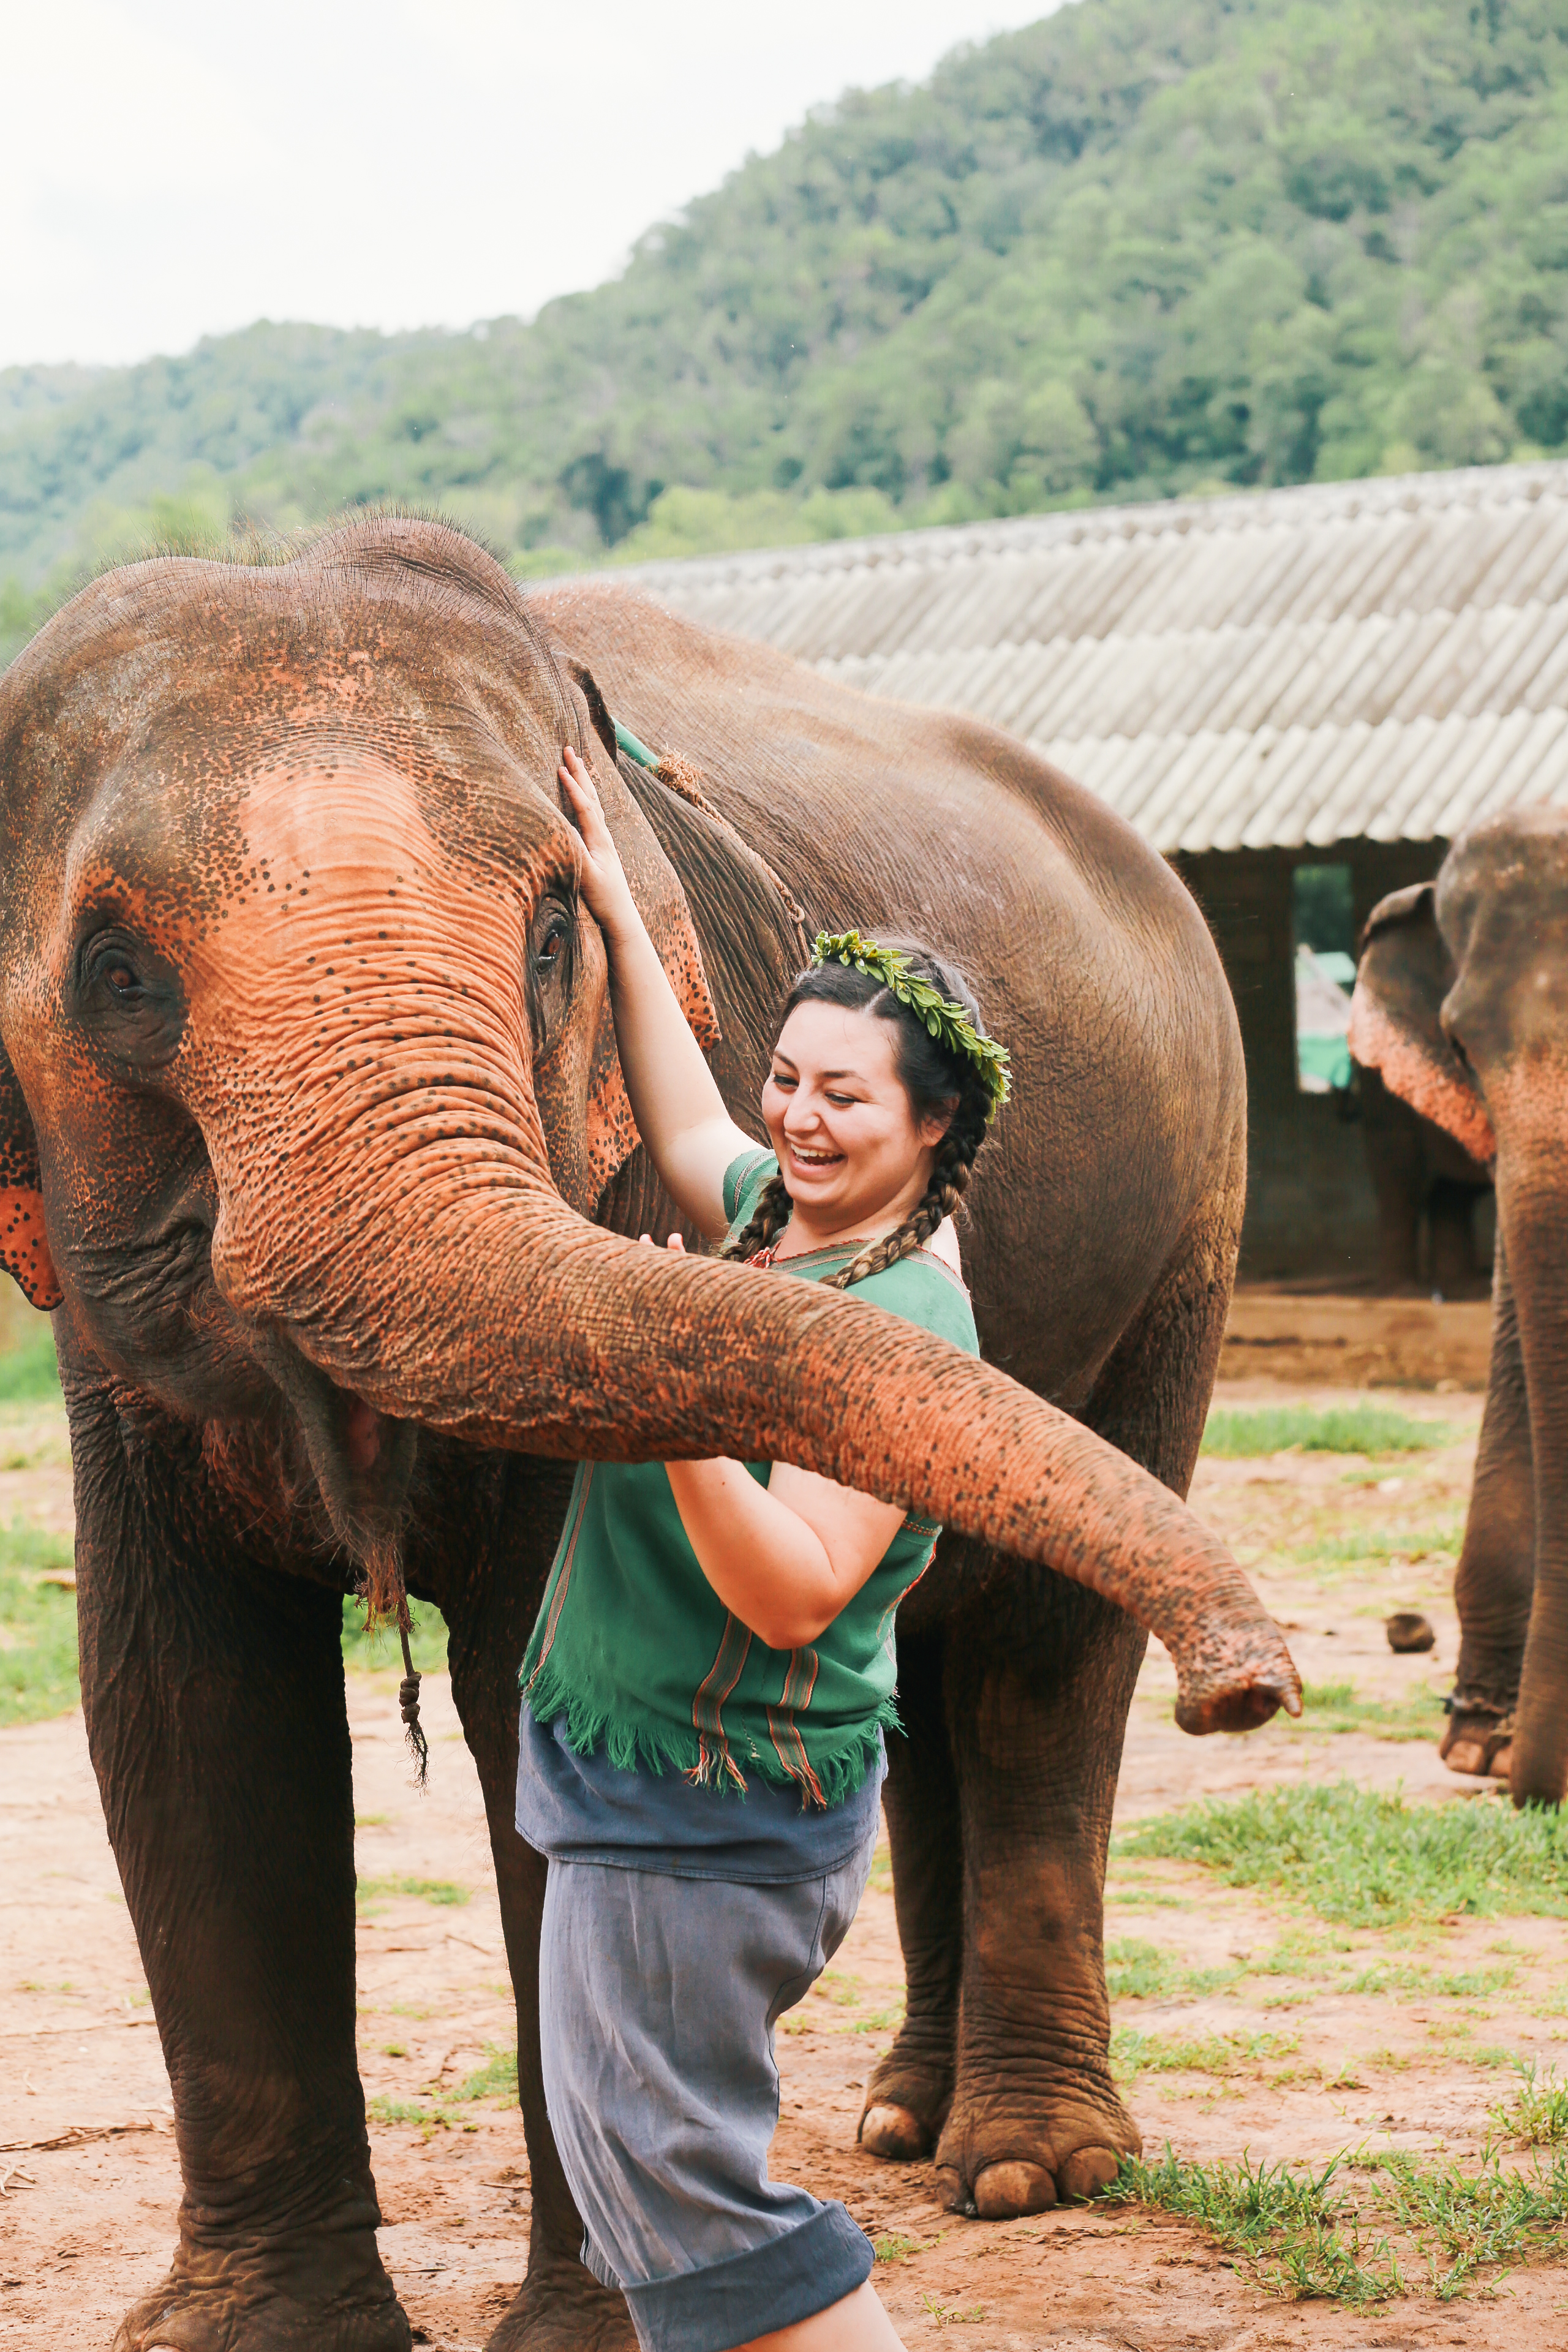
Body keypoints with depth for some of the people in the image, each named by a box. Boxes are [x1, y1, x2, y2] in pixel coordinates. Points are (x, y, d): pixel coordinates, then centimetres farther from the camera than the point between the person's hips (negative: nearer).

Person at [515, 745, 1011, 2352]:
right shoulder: (776, 1219, 5)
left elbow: (796, 1595, -28)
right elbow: (690, 1137, 28)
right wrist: (615, 914, 27)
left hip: (706, 1814, -10)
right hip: (650, 1783, 10)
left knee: (663, 2165, -6)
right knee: (652, 2153, 15)